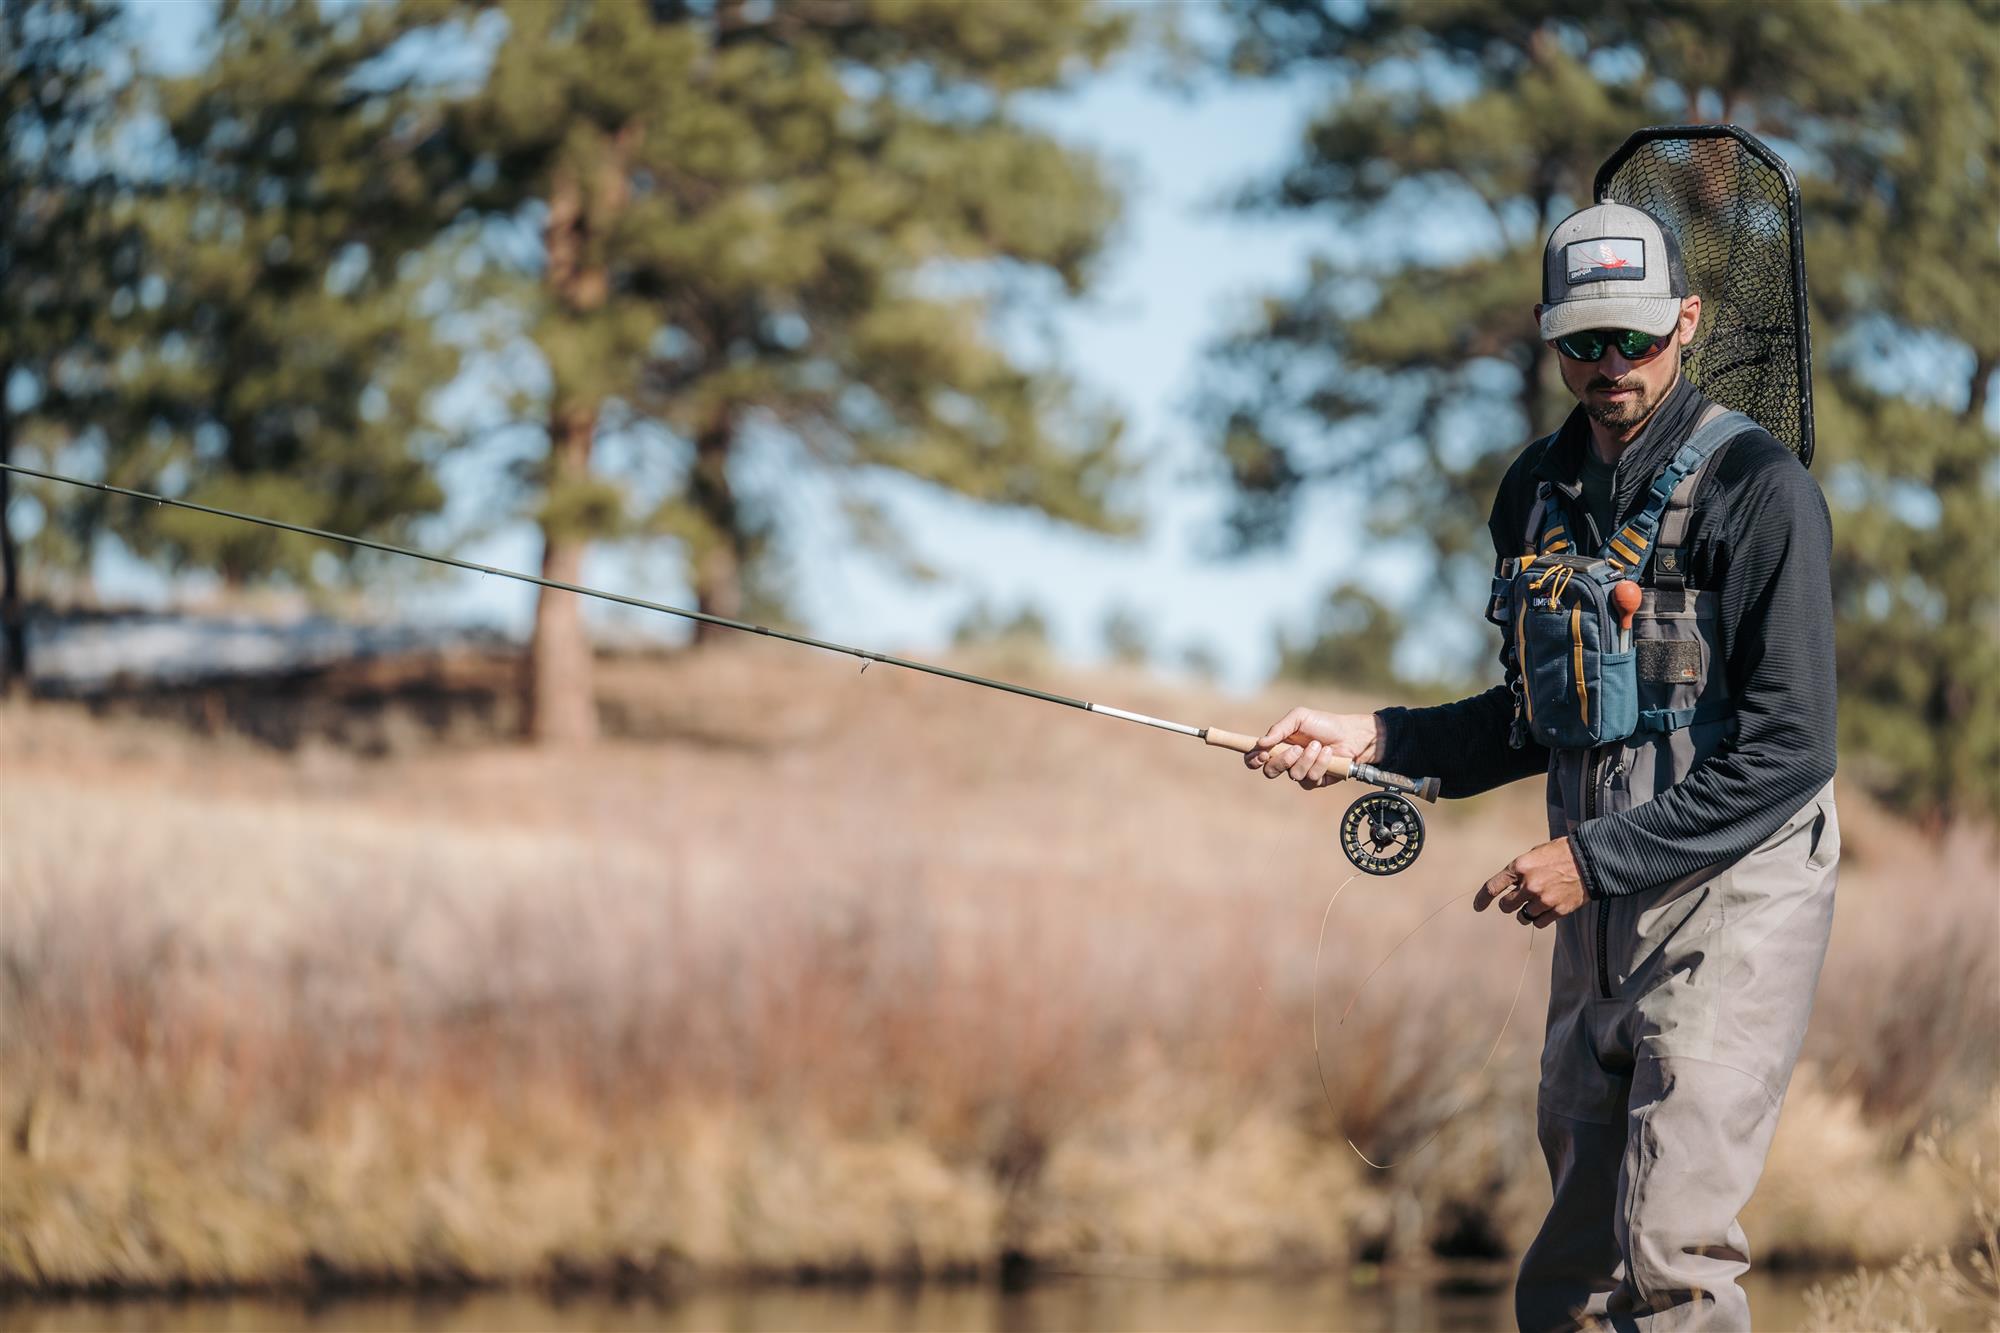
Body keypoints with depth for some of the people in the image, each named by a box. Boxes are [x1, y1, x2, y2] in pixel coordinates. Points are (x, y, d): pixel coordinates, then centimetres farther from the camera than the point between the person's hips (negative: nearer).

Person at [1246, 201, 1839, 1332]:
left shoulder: (1761, 491, -12)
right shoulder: (1540, 491, 10)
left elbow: (1789, 751, -16)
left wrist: (1595, 855, -17)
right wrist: (1374, 739, 7)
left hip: (1731, 894, -7)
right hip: (1601, 904, 7)